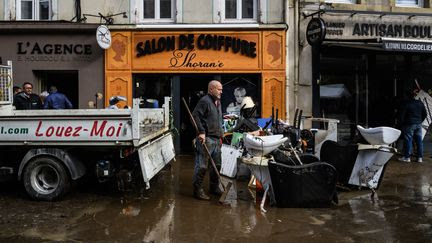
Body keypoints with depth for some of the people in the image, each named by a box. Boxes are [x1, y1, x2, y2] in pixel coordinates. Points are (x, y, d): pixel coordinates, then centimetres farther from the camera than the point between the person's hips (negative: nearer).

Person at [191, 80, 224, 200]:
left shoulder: (218, 102, 19)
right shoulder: (204, 101, -10)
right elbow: (195, 116, -18)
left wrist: (220, 136, 25)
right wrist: (201, 132, -21)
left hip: (216, 139, 9)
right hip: (206, 138, -9)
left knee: (217, 165, 15)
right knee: (202, 166, -5)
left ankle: (214, 187, 28)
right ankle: (198, 190, 5)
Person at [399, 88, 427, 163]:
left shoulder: (406, 104, -11)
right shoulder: (420, 103, 6)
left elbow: (402, 115, -10)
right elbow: (425, 114, 12)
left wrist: (402, 123, 2)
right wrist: (420, 121, 19)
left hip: (409, 125, -5)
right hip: (418, 124, 5)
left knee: (408, 140, 0)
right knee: (419, 141, 8)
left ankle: (407, 157, 4)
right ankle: (420, 158, 13)